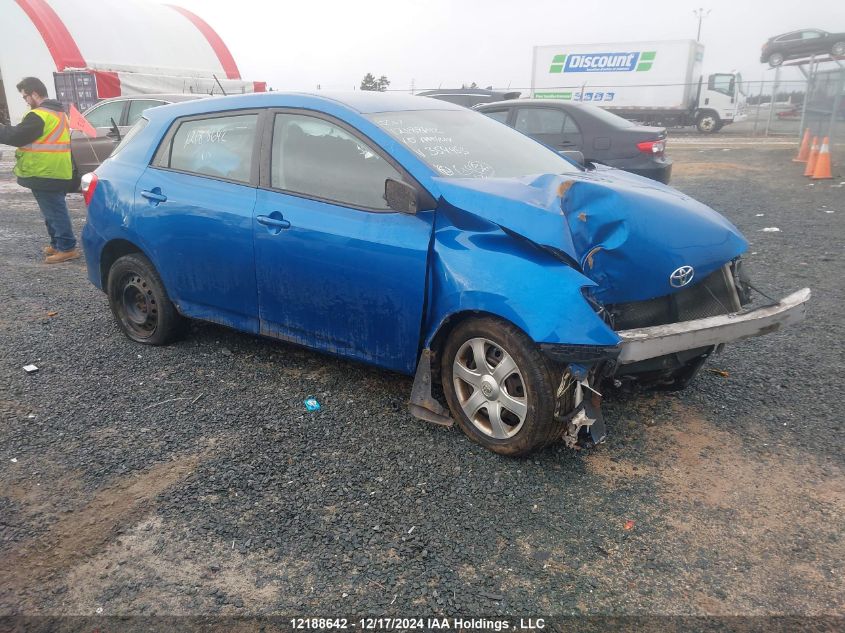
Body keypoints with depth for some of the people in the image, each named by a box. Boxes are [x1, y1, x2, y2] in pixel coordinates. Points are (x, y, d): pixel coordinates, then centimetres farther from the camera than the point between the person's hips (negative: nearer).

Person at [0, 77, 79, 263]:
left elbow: (17, 136, -16)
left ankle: (67, 247, -4)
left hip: (44, 174, -10)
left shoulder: (39, 115, -16)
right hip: (58, 172, 10)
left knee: (54, 211, -6)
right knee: (55, 209, 16)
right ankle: (58, 244, 24)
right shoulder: (58, 112, 16)